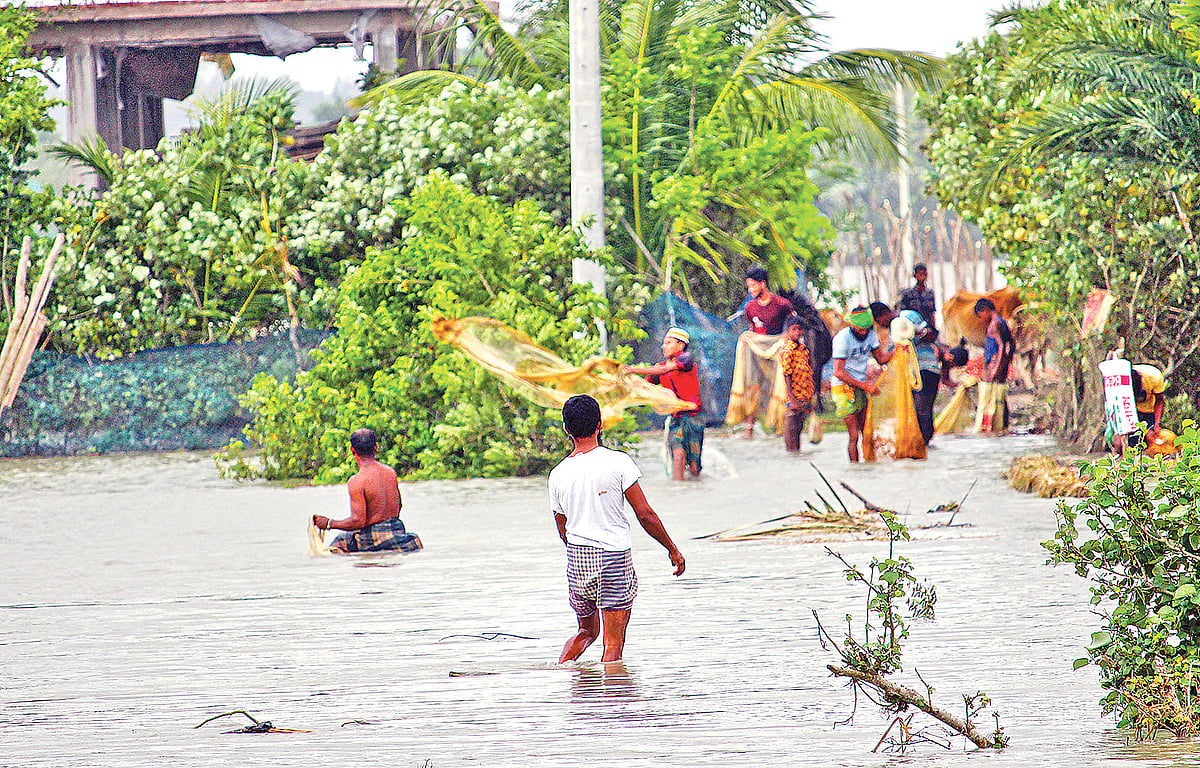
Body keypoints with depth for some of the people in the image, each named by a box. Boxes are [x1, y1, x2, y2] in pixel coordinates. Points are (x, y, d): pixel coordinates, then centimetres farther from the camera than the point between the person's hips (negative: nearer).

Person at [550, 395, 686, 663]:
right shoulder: (617, 462, -9)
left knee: (587, 631, 22)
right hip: (614, 559, -4)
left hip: (577, 561, 4)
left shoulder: (557, 474, 3)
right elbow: (645, 515, -8)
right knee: (613, 643, 1)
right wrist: (672, 549, 4)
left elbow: (563, 532, 12)